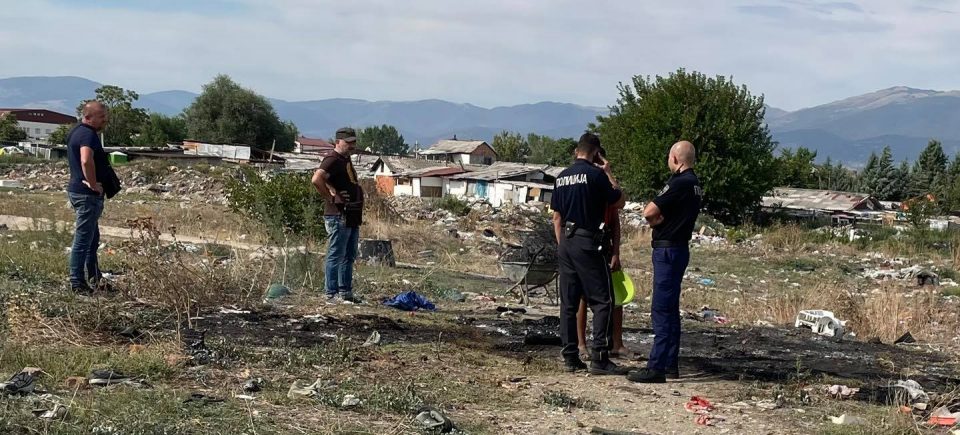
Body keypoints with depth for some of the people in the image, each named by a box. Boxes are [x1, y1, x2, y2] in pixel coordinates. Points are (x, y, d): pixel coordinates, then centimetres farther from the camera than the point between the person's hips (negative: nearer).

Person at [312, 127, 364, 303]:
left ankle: (345, 292, 22)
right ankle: (331, 294, -1)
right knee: (336, 256, -5)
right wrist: (331, 199, -22)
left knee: (349, 256, 14)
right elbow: (317, 179, -29)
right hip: (339, 216, -10)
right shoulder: (333, 160, -14)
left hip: (352, 217, 10)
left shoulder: (346, 160, 17)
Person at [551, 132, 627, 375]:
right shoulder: (596, 174, -9)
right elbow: (619, 202, 0)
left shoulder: (562, 177, 11)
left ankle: (570, 357, 11)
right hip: (588, 243, -7)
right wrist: (609, 174, 9)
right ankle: (599, 359, -7)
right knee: (603, 301, -3)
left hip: (565, 243, 7)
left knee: (568, 303, 9)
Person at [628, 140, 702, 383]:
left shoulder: (680, 183, -17)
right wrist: (659, 218, -4)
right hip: (678, 247, 10)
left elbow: (649, 212, -18)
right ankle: (671, 364, 20)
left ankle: (657, 368, -11)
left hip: (668, 250, -10)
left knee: (661, 310, -10)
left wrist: (655, 216, 3)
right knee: (670, 309, 15)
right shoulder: (694, 183, 15)